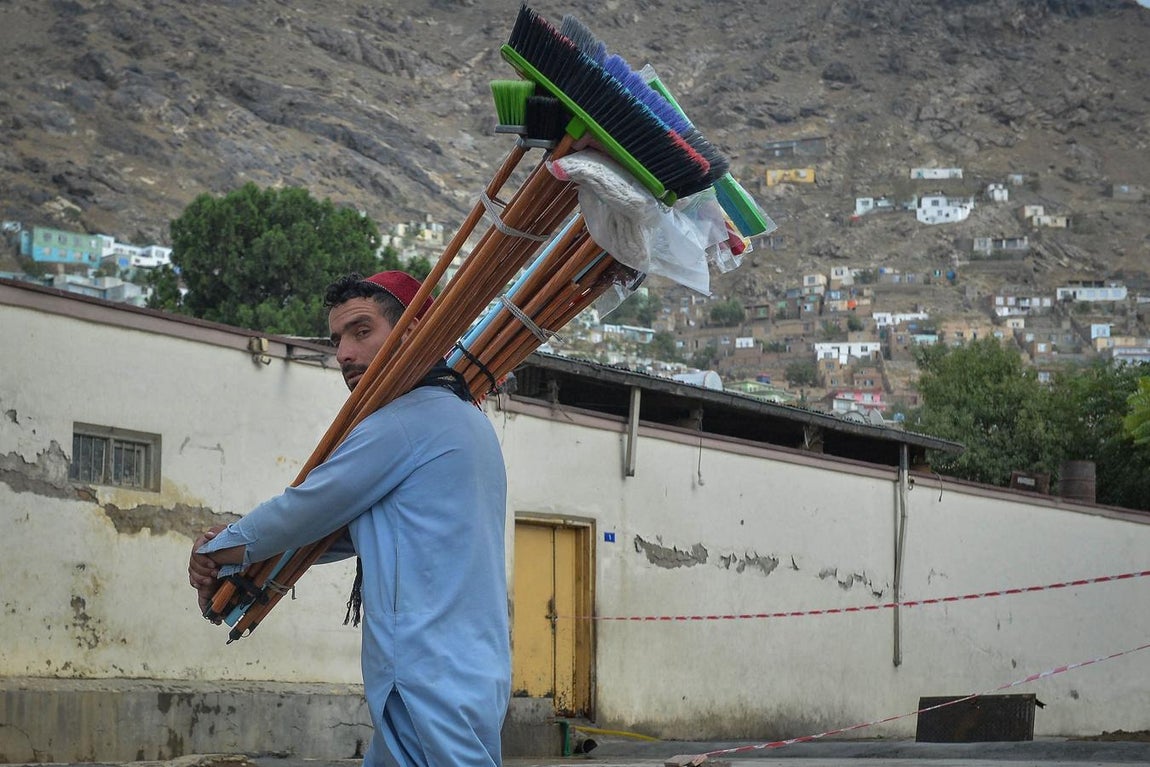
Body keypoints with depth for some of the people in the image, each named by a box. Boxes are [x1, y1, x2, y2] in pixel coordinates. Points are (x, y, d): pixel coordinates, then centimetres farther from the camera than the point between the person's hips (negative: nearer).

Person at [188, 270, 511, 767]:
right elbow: (348, 530, 20)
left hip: (431, 685, -10)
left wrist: (217, 552, 12)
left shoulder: (405, 422, -11)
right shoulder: (467, 419, 21)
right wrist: (237, 544, 9)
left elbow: (302, 513, -5)